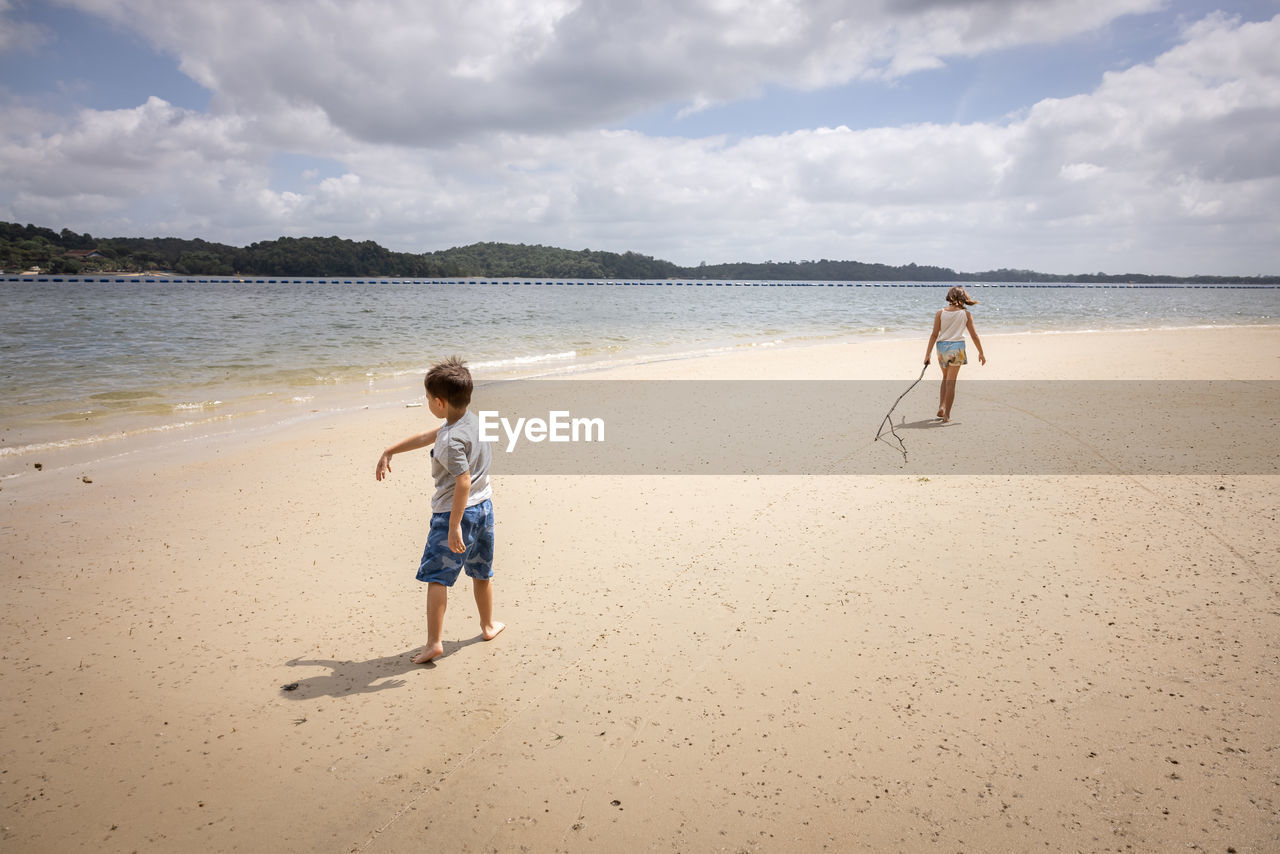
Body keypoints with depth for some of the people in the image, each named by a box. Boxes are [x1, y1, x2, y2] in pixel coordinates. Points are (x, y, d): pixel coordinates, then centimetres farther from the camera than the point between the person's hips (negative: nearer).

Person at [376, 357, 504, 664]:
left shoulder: (451, 441, -24)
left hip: (454, 512, -9)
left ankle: (434, 642, -2)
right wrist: (390, 451, 22)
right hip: (484, 506, 9)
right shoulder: (472, 419, 4)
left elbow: (464, 481, -30)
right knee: (481, 572, 21)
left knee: (437, 576, -1)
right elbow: (427, 437, 14)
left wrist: (454, 526, -28)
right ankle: (488, 626, 36)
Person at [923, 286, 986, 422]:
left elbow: (934, 335, -4)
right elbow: (974, 335, 2)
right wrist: (981, 353, 12)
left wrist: (928, 354, -1)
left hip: (942, 347, 1)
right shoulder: (966, 314, -1)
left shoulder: (940, 313, -1)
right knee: (951, 381, 3)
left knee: (945, 378, 22)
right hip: (957, 347, -1)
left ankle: (941, 407, 9)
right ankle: (947, 415, 4)